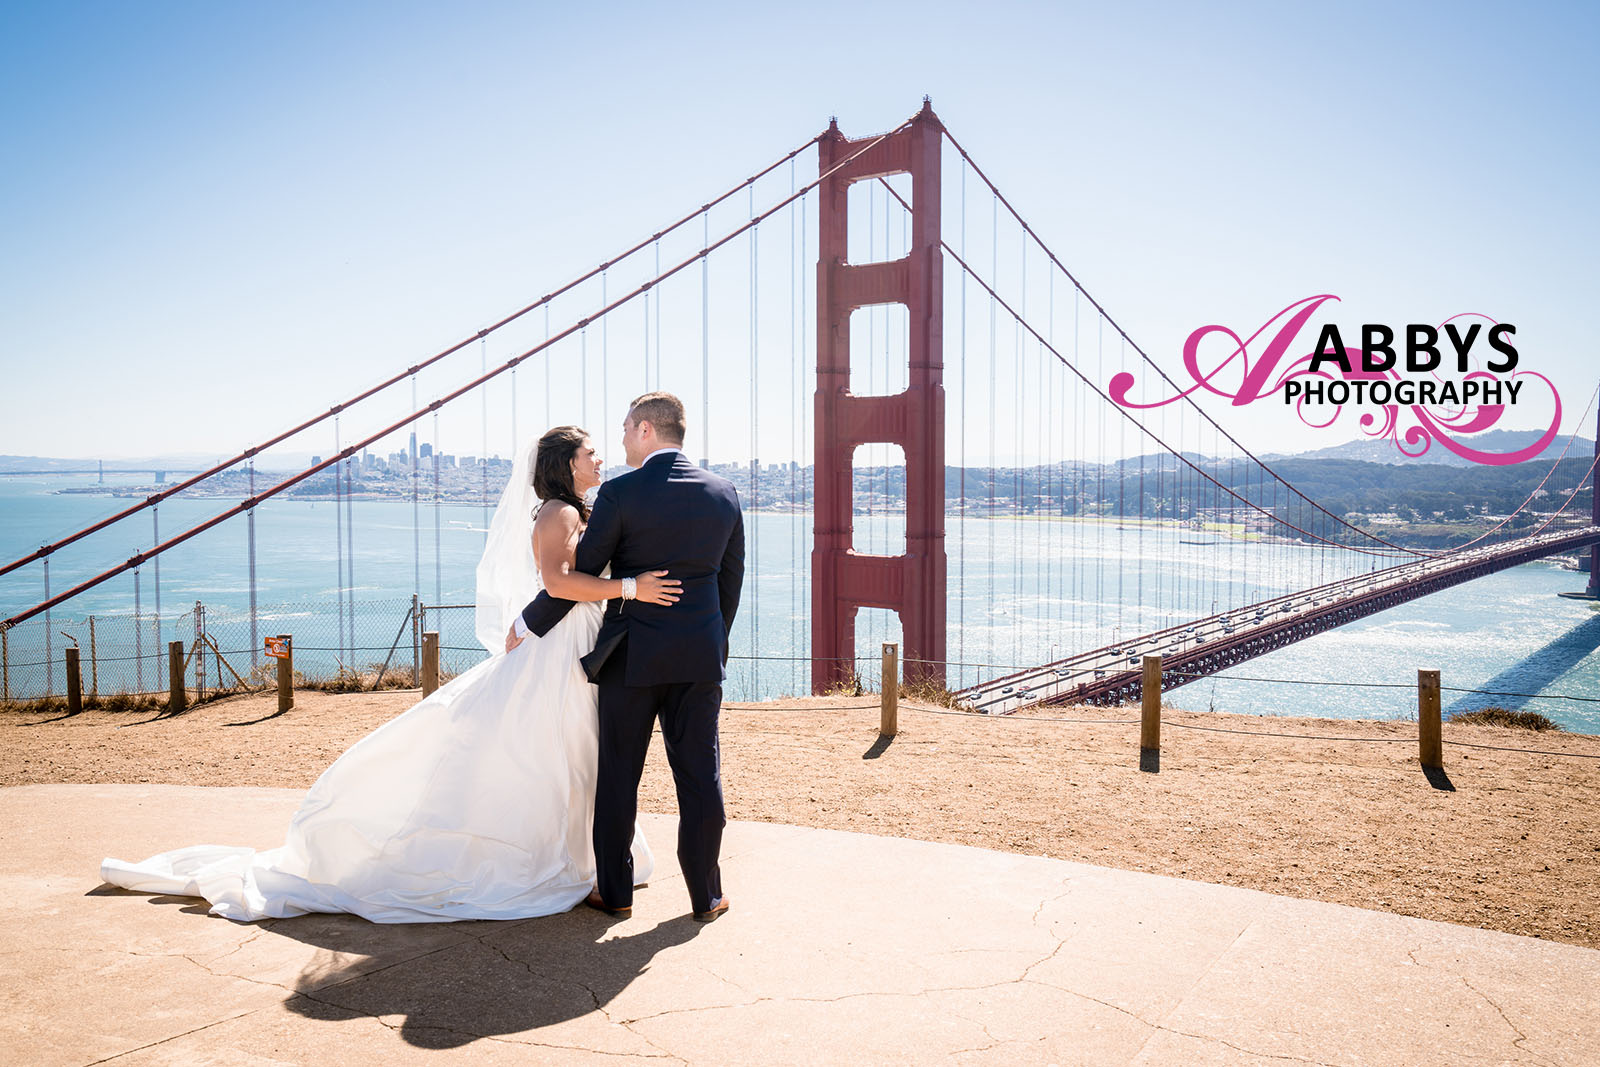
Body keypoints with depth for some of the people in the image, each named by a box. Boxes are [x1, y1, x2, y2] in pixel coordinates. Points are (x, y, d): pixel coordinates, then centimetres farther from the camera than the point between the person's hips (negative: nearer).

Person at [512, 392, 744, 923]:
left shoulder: (620, 493, -11)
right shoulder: (724, 492, 3)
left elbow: (578, 575, -6)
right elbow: (731, 579, 10)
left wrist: (528, 623, 8)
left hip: (632, 654, -3)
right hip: (701, 657, 3)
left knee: (618, 775, 11)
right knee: (700, 775, 9)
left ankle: (614, 890, 22)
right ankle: (706, 894, 17)